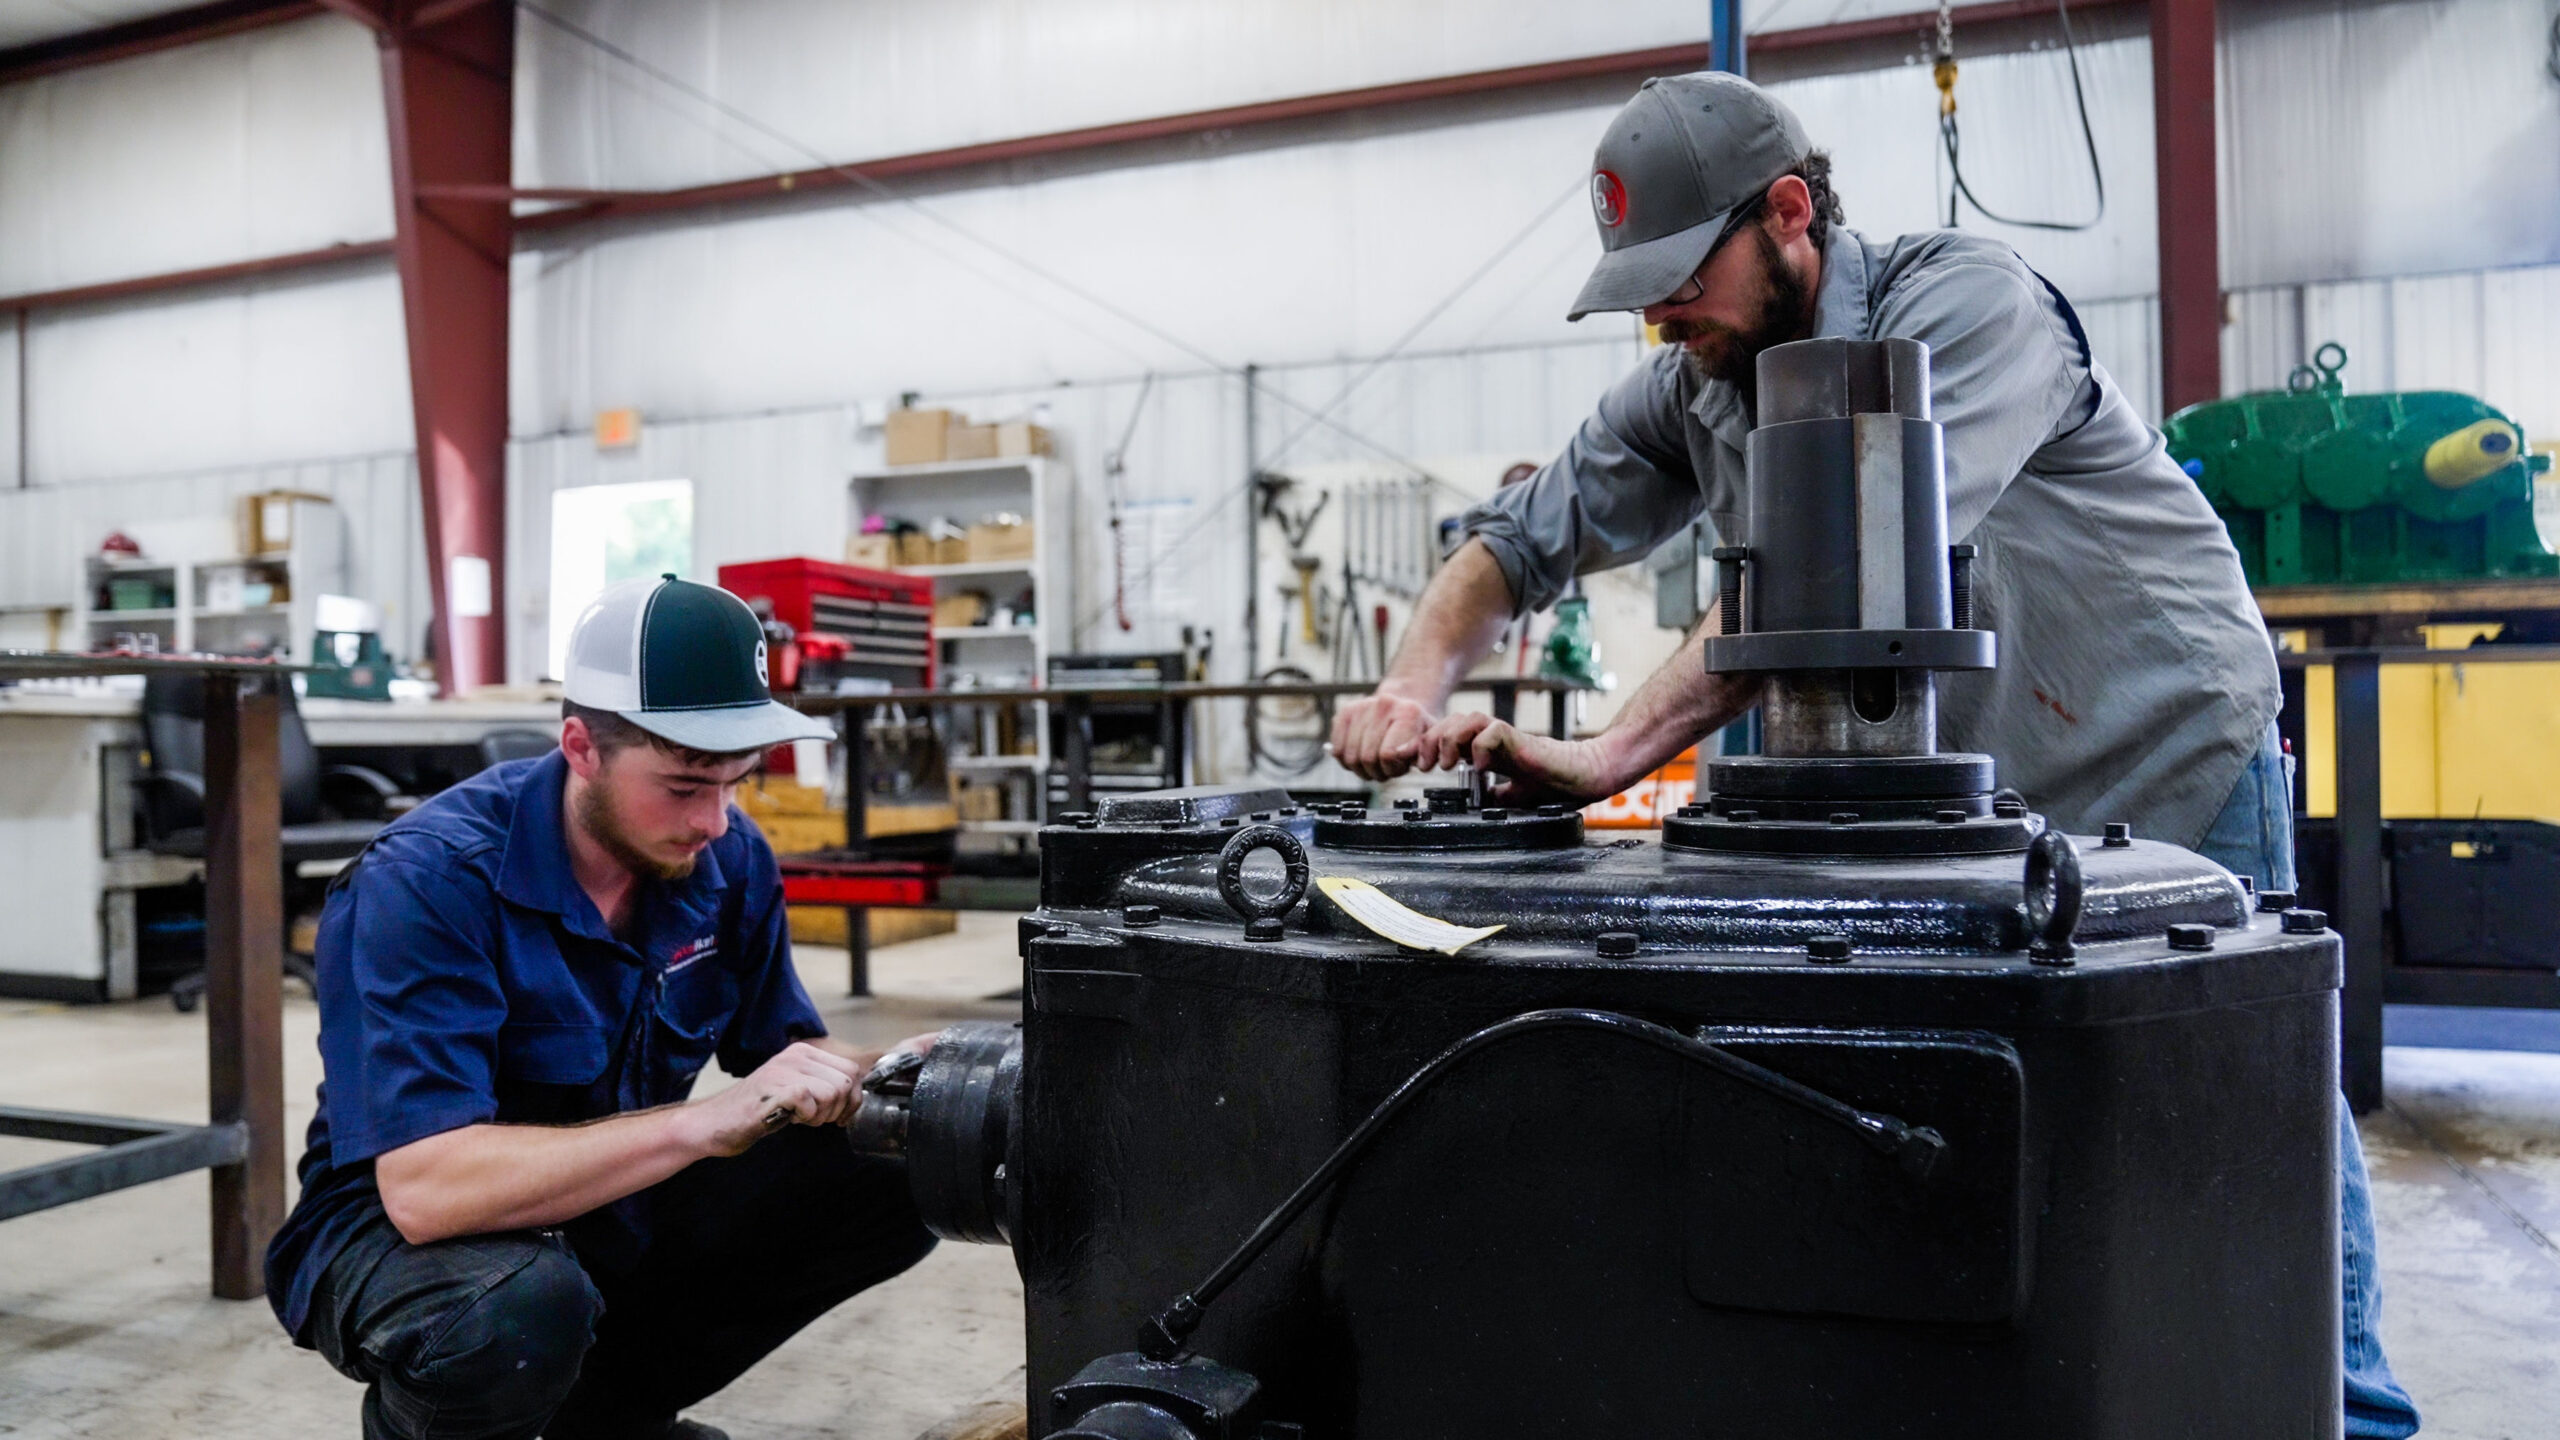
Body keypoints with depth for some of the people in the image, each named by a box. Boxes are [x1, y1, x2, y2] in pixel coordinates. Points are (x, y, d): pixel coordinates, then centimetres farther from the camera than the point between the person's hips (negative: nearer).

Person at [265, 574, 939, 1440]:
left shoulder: (728, 859, -9)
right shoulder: (427, 880, -26)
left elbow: (781, 1053, -1)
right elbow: (425, 1187, -35)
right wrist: (706, 1122, -41)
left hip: (618, 1212, 6)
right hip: (402, 1229, -5)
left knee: (893, 1177, -10)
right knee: (524, 1308, -38)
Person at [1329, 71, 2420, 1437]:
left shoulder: (1961, 299, -25)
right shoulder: (1687, 391, -5)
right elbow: (1521, 536, -4)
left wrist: (1611, 752, -41)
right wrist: (1419, 682, -25)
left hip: (2171, 773, -5)